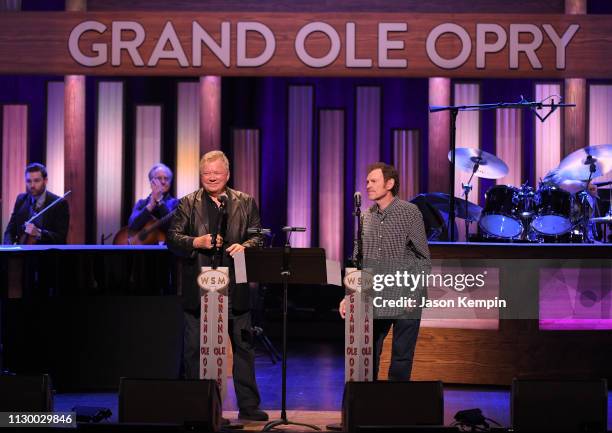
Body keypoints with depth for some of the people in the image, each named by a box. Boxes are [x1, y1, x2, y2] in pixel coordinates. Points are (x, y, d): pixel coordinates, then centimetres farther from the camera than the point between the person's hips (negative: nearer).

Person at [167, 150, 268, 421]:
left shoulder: (246, 203, 10)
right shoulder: (187, 204, 7)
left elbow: (258, 236, 5)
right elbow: (173, 238, 1)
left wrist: (244, 246, -16)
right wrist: (197, 242, -16)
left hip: (236, 288, 1)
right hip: (198, 289, 0)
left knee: (243, 346, 3)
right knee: (195, 347, 4)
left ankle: (248, 405, 10)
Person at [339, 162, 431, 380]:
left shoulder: (410, 213, -4)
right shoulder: (366, 216, 9)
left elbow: (424, 256, -2)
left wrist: (417, 291, -10)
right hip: (372, 301, 4)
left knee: (401, 360, 3)